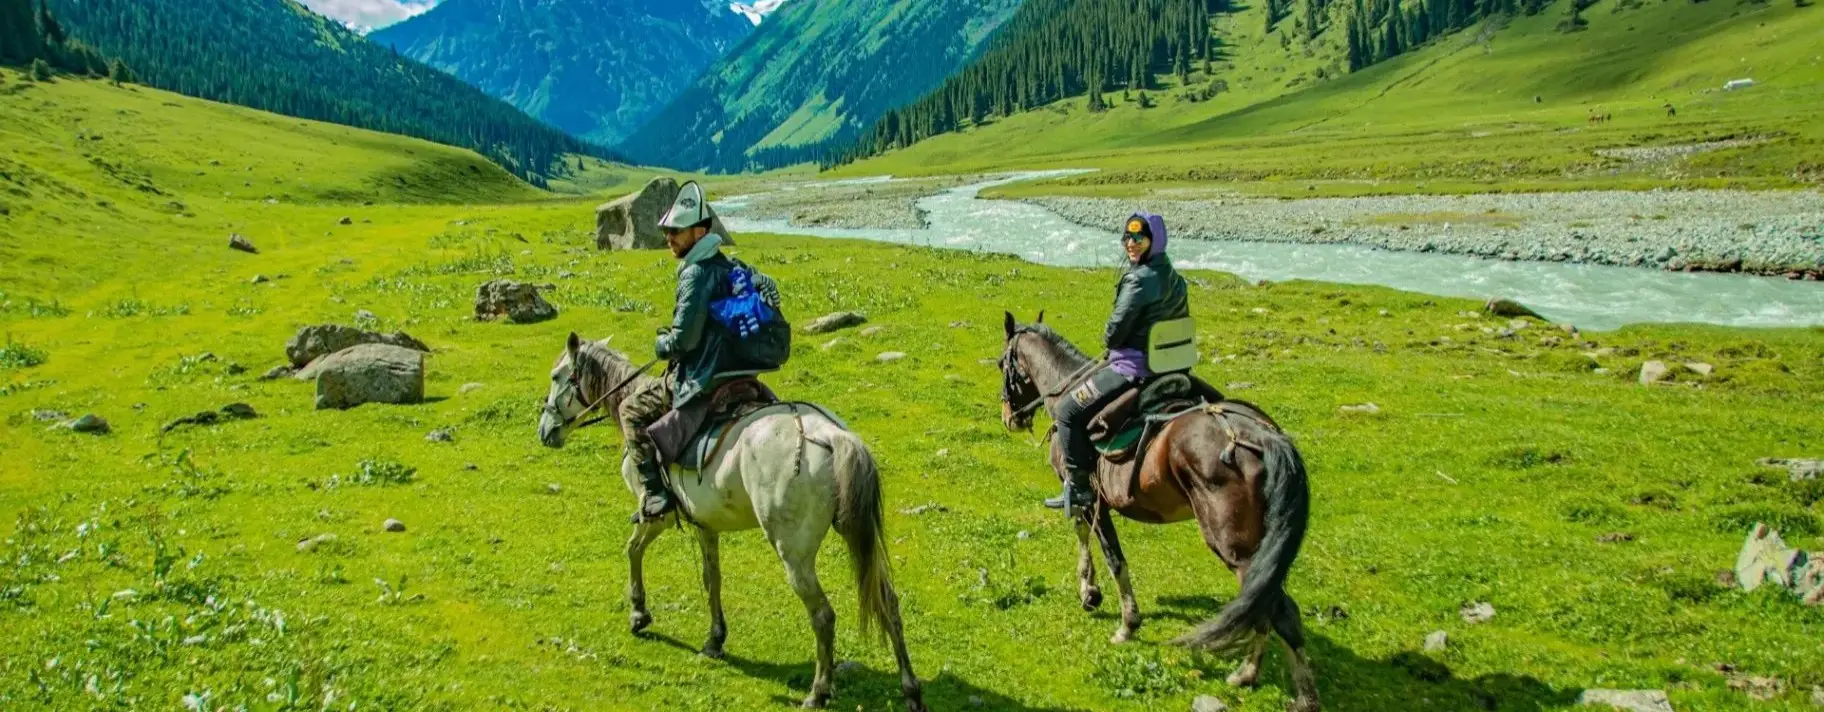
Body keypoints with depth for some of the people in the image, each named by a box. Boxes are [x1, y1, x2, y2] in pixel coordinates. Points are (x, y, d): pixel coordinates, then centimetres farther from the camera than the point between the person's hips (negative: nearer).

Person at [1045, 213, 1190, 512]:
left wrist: (1108, 341, 3)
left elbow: (1114, 332, -20)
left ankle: (1079, 487, 1)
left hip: (1131, 368, -10)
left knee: (1068, 410, -1)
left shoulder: (1139, 279, -21)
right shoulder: (1174, 279, 8)